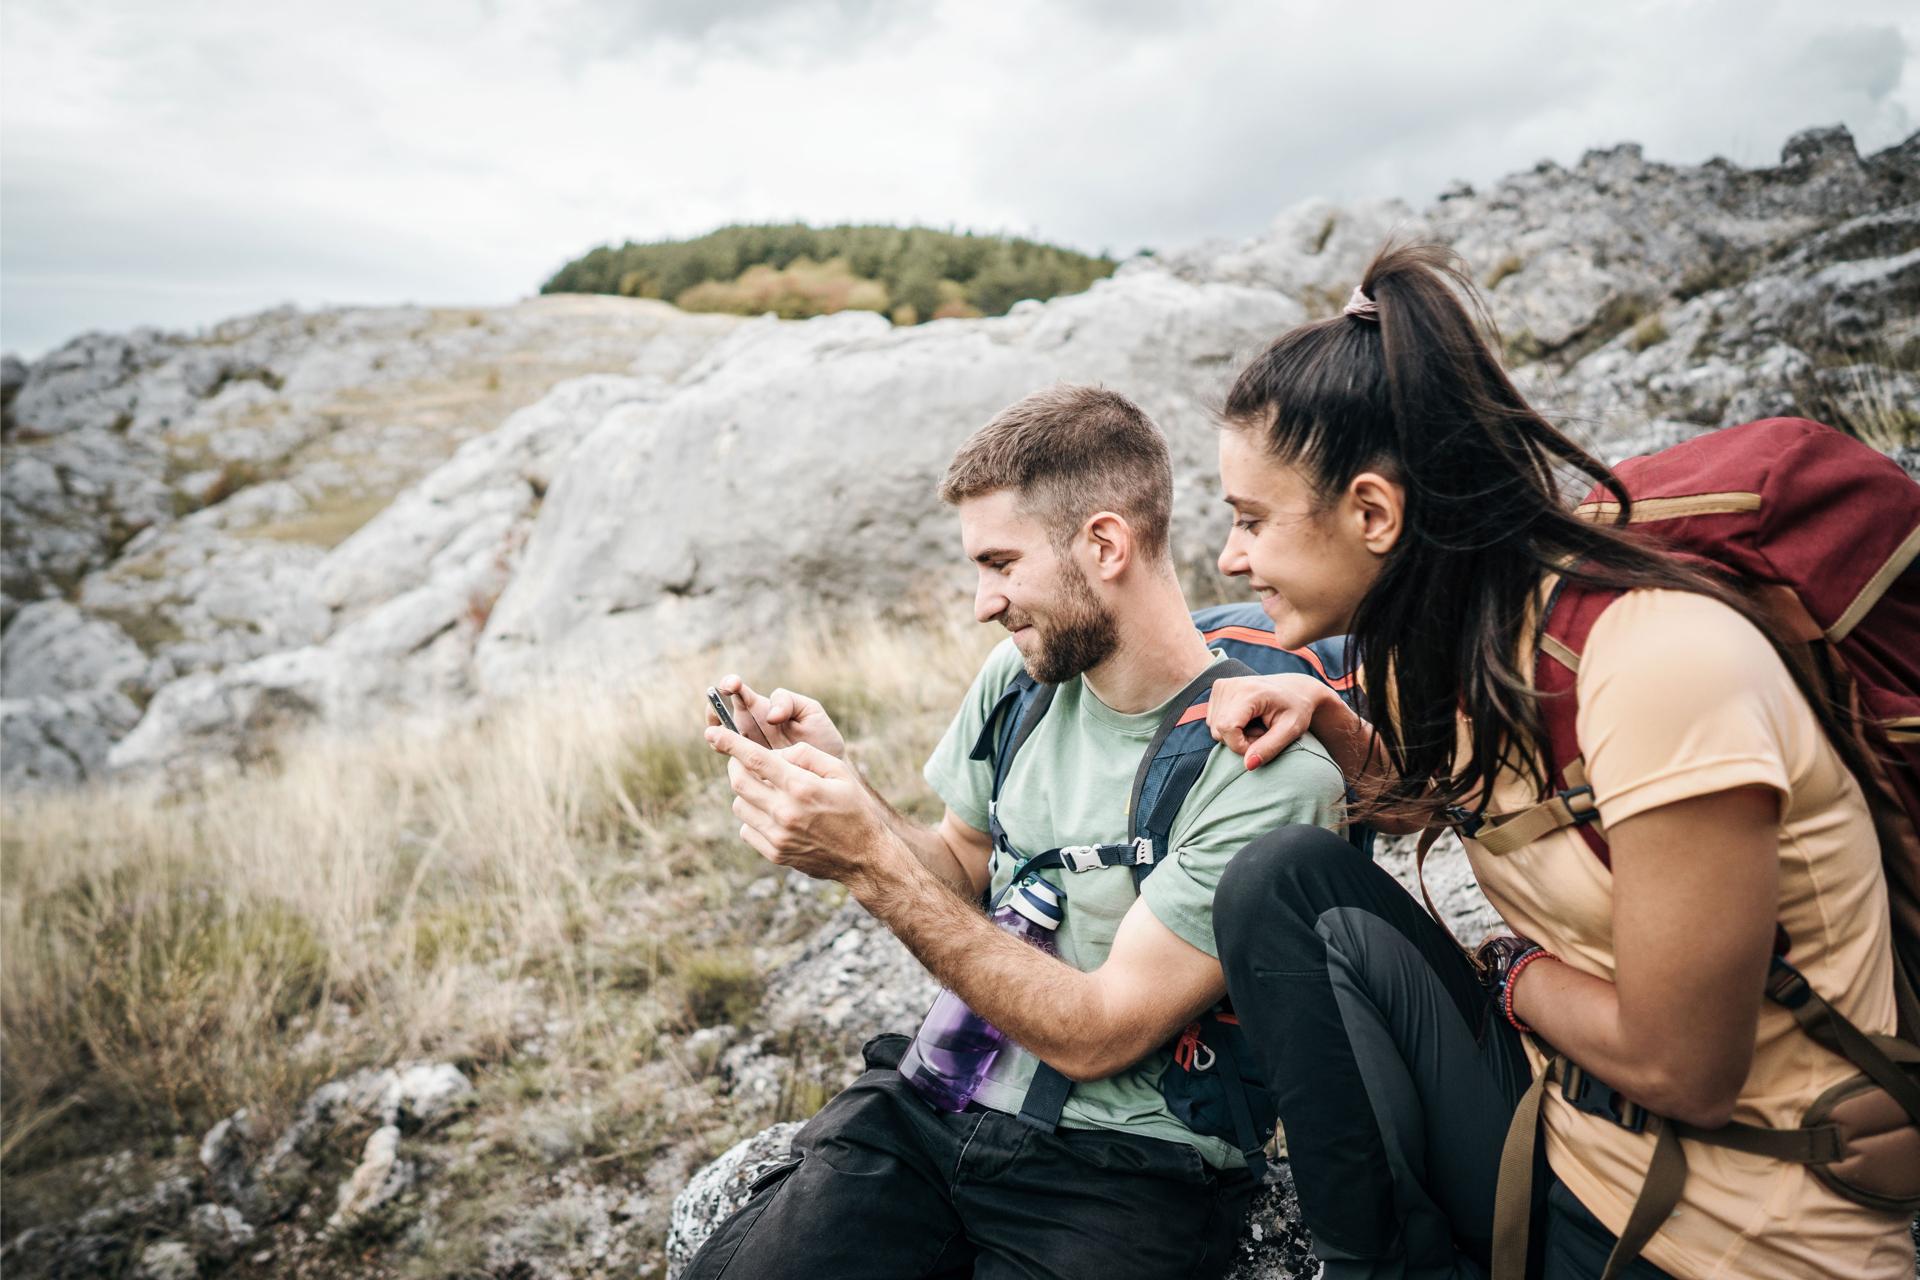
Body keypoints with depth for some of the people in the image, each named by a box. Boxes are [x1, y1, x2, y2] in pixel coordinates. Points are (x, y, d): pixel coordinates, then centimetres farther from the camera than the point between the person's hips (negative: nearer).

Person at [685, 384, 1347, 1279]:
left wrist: (869, 860, -24)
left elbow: (1095, 1036, -18)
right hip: (934, 1099, 4)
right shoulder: (1021, 672, 3)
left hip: (1127, 1170, -3)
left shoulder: (1269, 768, -18)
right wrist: (836, 784, -5)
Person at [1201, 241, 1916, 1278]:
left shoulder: (1660, 661, -27)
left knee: (1301, 905, -16)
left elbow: (1680, 1071, -23)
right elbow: (1439, 803, 20)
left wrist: (1512, 969, -5)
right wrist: (1325, 719, 1)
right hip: (1565, 1134, 8)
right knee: (1285, 877, -7)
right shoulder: (1475, 643, -2)